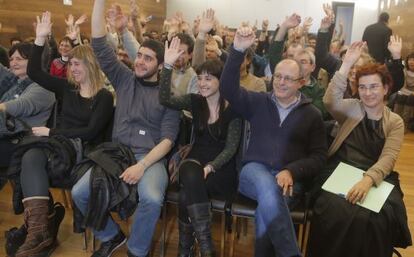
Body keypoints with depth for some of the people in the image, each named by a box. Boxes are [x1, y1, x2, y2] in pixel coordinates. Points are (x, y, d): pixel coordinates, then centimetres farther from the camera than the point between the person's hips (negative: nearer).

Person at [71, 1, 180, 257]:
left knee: (152, 199, -32)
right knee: (79, 192, -17)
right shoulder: (124, 79, 10)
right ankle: (112, 236, 10)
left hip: (151, 157, -3)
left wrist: (142, 166, -21)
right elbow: (99, 44, 1)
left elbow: (168, 138, -6)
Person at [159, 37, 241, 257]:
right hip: (196, 161, 3)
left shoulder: (232, 108, -5)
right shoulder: (195, 101, 5)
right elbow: (165, 100, -13)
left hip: (222, 169, -3)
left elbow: (231, 147, -9)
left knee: (188, 187, -31)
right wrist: (167, 66, -24)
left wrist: (210, 167, -24)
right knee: (190, 172, -34)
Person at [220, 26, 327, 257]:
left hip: (291, 178, 0)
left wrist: (291, 172, -15)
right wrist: (238, 51, -15)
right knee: (268, 189, -37)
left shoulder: (312, 114, 10)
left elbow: (319, 157, 5)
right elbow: (228, 89, -3)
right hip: (255, 170, 0)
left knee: (268, 203, -35)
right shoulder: (259, 102, 12)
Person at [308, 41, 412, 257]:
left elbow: (388, 158, -6)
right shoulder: (351, 108, 9)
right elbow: (330, 101, -14)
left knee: (381, 217, -30)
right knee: (337, 213, -30)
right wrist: (347, 65, -20)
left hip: (376, 178, 1)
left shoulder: (395, 122, 9)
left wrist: (368, 179, -26)